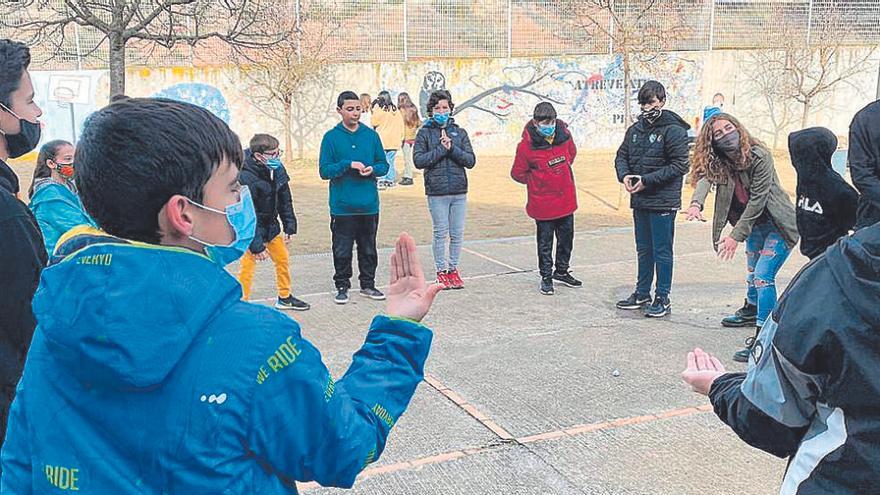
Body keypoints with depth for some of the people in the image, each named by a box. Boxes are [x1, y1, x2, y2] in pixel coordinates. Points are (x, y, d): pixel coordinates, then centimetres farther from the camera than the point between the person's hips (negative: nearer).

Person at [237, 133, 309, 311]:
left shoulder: (277, 169, -5)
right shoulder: (246, 177, -28)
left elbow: (285, 200, 7)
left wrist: (290, 226, 3)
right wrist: (256, 245, -24)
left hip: (270, 225, 8)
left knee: (283, 259, 16)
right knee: (247, 267, -10)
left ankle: (284, 297, 35)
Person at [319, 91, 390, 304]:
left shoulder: (371, 135, 5)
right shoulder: (331, 137, -2)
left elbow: (384, 164, 10)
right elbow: (324, 170, -5)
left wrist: (373, 169, -11)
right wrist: (348, 164, -18)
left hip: (369, 205, 3)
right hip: (342, 206, -3)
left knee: (369, 249, 13)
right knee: (342, 250, 5)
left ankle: (368, 284, 26)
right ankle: (342, 286, 19)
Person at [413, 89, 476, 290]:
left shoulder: (460, 133, 10)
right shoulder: (425, 133, 3)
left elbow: (471, 160, 1)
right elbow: (419, 160, -9)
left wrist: (452, 148, -11)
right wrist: (442, 149, -12)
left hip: (459, 192, 3)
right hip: (437, 192, -3)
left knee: (458, 234, 7)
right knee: (441, 233, 2)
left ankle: (453, 268, 20)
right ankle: (441, 271, 15)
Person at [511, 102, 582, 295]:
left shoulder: (564, 135, -4)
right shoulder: (527, 145, -17)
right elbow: (517, 173, -6)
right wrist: (537, 182, 2)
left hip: (566, 200, 5)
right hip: (543, 204, -5)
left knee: (567, 237, 17)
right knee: (545, 241, 7)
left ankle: (562, 271, 36)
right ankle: (546, 277, 22)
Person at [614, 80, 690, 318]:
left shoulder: (673, 130, -11)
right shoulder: (635, 129, 9)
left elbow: (679, 165, -15)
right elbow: (621, 156, 15)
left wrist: (647, 180, -19)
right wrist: (624, 175, -7)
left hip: (663, 202, -7)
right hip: (639, 200, 7)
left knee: (662, 251, 2)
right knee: (643, 250, 17)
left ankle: (662, 298, 12)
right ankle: (642, 294, 28)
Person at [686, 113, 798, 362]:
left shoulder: (760, 156, -23)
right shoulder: (717, 162, -6)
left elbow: (757, 200, -23)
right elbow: (704, 177, -27)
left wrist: (736, 236, -25)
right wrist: (696, 203, -49)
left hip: (778, 226, -7)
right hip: (754, 225, 7)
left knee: (762, 276, -17)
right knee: (752, 272, 24)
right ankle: (751, 311, 50)